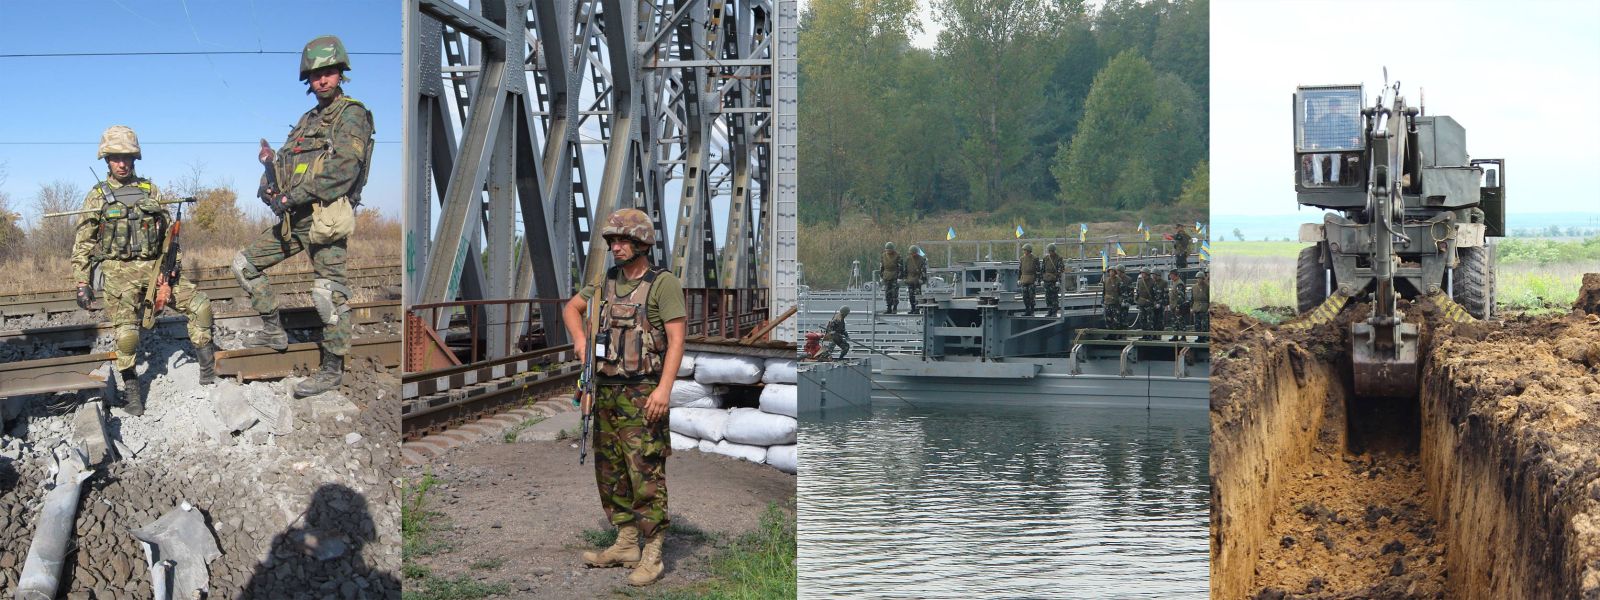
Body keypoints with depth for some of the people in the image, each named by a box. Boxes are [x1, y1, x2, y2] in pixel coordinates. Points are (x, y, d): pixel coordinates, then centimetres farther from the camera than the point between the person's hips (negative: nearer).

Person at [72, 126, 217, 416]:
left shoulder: (150, 190, 10)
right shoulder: (97, 197, 2)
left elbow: (168, 231, 15)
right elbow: (82, 244, 2)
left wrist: (173, 263, 3)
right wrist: (82, 284, -4)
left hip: (153, 267, 3)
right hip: (119, 273, -3)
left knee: (199, 304, -8)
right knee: (126, 332, -11)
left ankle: (209, 368, 5)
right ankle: (131, 390, 4)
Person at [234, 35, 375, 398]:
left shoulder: (351, 114, -5)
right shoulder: (309, 119, 21)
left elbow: (344, 166, -18)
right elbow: (284, 159, 21)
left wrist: (294, 196, -18)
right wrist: (268, 186, -2)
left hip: (326, 215, -9)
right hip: (295, 218, 9)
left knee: (329, 292, -7)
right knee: (245, 263, 12)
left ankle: (333, 368, 1)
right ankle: (274, 331, 18)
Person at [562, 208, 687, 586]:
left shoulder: (663, 283, -9)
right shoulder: (607, 281, 12)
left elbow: (676, 339, -14)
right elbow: (571, 308, 26)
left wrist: (664, 389, -23)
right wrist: (579, 338, 5)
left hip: (642, 394, -8)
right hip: (606, 391, 8)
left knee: (646, 475, -8)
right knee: (610, 472, 12)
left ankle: (652, 557, -5)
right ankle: (626, 545, 22)